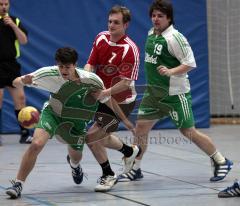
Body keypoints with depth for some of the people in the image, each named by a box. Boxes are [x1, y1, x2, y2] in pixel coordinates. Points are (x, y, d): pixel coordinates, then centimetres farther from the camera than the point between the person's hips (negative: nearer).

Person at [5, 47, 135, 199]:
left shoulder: (92, 80, -27)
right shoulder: (49, 74, -28)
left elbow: (108, 99, -8)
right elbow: (17, 82, -22)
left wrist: (124, 119, 0)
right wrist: (23, 81, -47)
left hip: (76, 121, 2)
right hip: (52, 114, -2)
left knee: (76, 157, 18)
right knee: (36, 145, -26)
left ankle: (74, 164, 61)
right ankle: (18, 184, -13)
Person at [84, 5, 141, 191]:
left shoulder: (130, 49, -24)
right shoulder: (101, 38, -4)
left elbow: (126, 82, -26)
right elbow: (91, 64, -2)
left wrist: (105, 92, -37)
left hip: (120, 102, -7)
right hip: (103, 98, 8)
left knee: (92, 136, -12)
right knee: (102, 137, 23)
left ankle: (108, 175, 9)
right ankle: (130, 151, 51)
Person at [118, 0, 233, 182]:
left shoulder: (174, 37, -17)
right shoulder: (151, 34, 8)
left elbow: (190, 63, -18)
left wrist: (171, 71, -30)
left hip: (174, 93, -7)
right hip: (154, 92, 7)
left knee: (188, 131, -2)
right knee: (141, 127, 2)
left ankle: (221, 162, 13)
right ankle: (135, 169, 14)